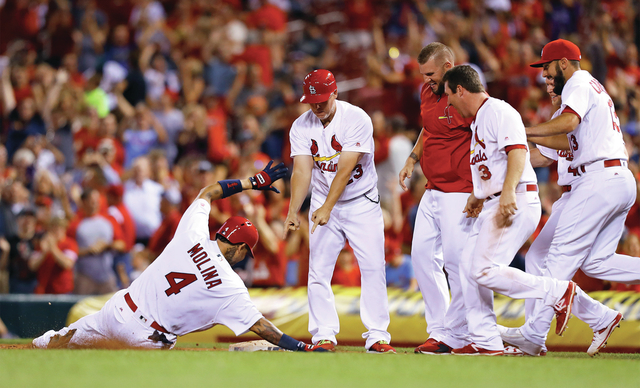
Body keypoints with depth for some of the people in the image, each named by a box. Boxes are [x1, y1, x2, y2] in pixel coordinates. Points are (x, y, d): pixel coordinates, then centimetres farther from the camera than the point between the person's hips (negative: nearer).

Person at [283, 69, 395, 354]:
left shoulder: (357, 120, -19)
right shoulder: (301, 127, -8)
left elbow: (345, 169, -25)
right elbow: (302, 171, -14)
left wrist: (327, 208, -33)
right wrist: (293, 211, -28)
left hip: (361, 202, -3)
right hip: (323, 203, 3)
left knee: (373, 267, -8)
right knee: (318, 271, -4)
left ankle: (377, 336, -4)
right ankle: (324, 335, 1)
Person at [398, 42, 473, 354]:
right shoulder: (428, 92, 11)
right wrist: (413, 159, 18)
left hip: (461, 192, -9)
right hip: (432, 192, 9)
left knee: (456, 259, -10)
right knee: (423, 254, 7)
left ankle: (455, 336, -6)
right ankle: (438, 329, 12)